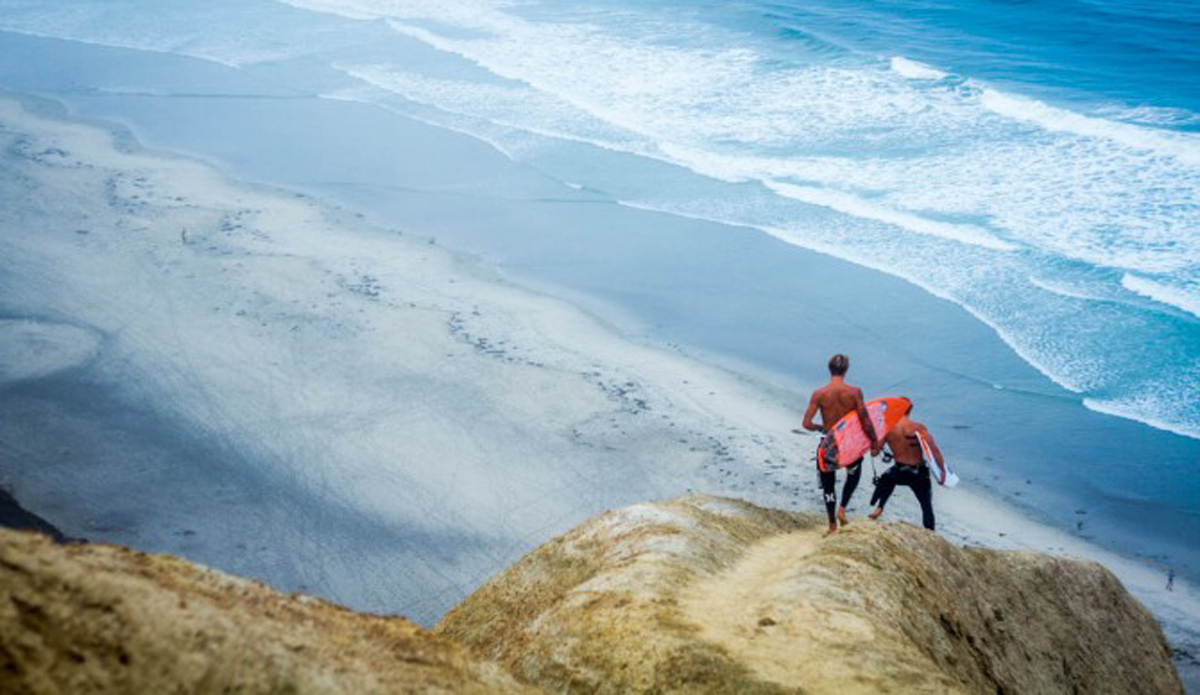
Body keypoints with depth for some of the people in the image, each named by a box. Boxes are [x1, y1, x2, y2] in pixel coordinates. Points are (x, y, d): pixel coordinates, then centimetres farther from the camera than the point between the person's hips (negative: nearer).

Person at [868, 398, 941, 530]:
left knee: (887, 478, 36)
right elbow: (934, 450, -18)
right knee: (927, 506, 12)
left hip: (900, 472, 1)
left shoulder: (887, 429, -9)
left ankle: (879, 508, 25)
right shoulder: (918, 428, -14)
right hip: (919, 474, -1)